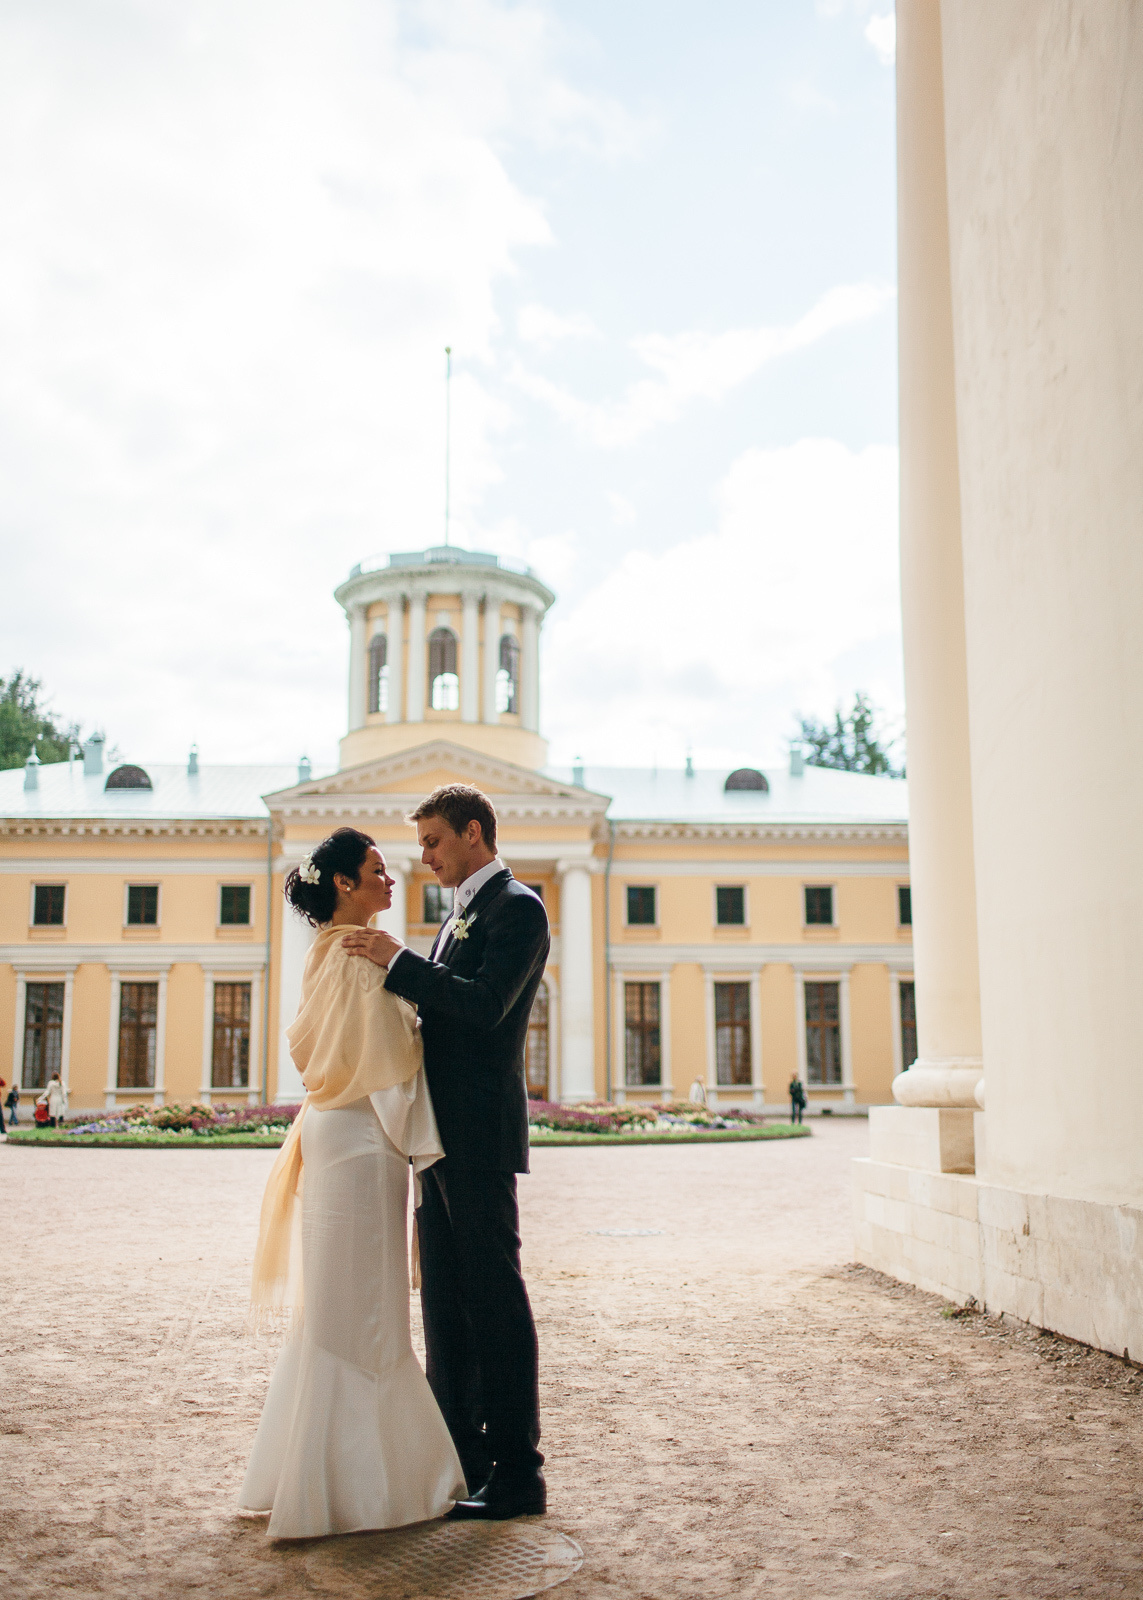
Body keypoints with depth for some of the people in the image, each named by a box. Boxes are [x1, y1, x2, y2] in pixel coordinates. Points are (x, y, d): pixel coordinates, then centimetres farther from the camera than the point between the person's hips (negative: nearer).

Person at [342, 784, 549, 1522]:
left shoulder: (518, 909, -10)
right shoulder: (464, 914, 20)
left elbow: (484, 1005, -23)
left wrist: (399, 960, -18)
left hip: (480, 1136, -10)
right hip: (445, 1136, 10)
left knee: (495, 1299, -4)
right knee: (445, 1300, 14)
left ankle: (516, 1473, 5)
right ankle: (461, 1456, 23)